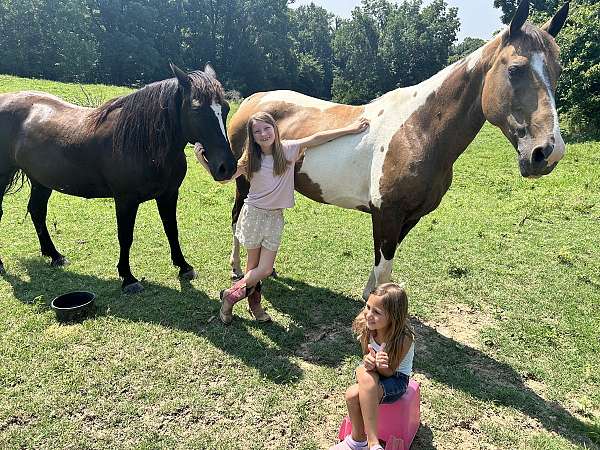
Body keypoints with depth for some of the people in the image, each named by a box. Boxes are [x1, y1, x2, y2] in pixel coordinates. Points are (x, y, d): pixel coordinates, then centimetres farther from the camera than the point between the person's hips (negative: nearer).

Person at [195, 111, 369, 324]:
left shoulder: (288, 149, -5)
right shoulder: (250, 158, -5)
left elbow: (316, 138, -8)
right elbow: (225, 177, 0)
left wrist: (350, 129, -9)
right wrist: (202, 160, -11)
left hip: (275, 217, 1)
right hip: (253, 213, -1)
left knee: (265, 269, -1)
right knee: (255, 266, 6)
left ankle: (254, 303, 25)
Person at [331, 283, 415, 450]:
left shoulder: (403, 339, -28)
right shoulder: (367, 327, -17)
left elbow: (389, 371, -19)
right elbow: (366, 356, -2)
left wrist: (380, 366, -42)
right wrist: (368, 360, -26)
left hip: (397, 379, -4)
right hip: (374, 376, 5)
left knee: (363, 373, -34)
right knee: (352, 394, -26)